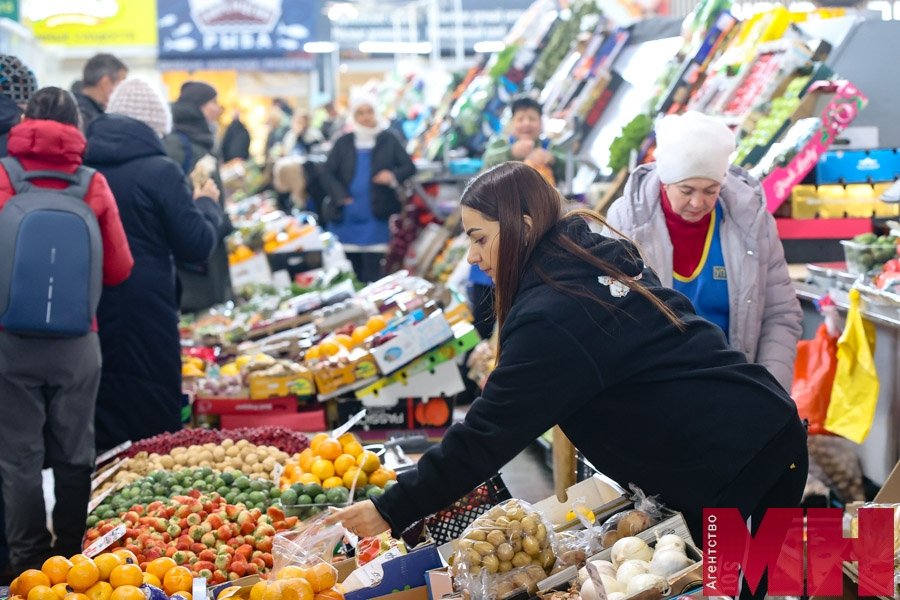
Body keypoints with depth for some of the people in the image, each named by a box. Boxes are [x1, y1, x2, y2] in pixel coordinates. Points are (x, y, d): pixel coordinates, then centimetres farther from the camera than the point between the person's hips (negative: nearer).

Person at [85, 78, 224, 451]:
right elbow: (197, 246, -8)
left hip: (85, 309, 5)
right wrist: (206, 205, 11)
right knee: (152, 420, 5)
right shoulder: (160, 171, -11)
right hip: (143, 315, -5)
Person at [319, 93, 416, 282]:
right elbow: (327, 174, 7)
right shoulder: (343, 143, 8)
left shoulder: (389, 140, 5)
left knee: (372, 274, -6)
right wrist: (340, 197, -9)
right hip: (345, 219, 2)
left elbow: (409, 167, 6)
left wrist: (393, 176, -16)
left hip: (377, 218, -2)